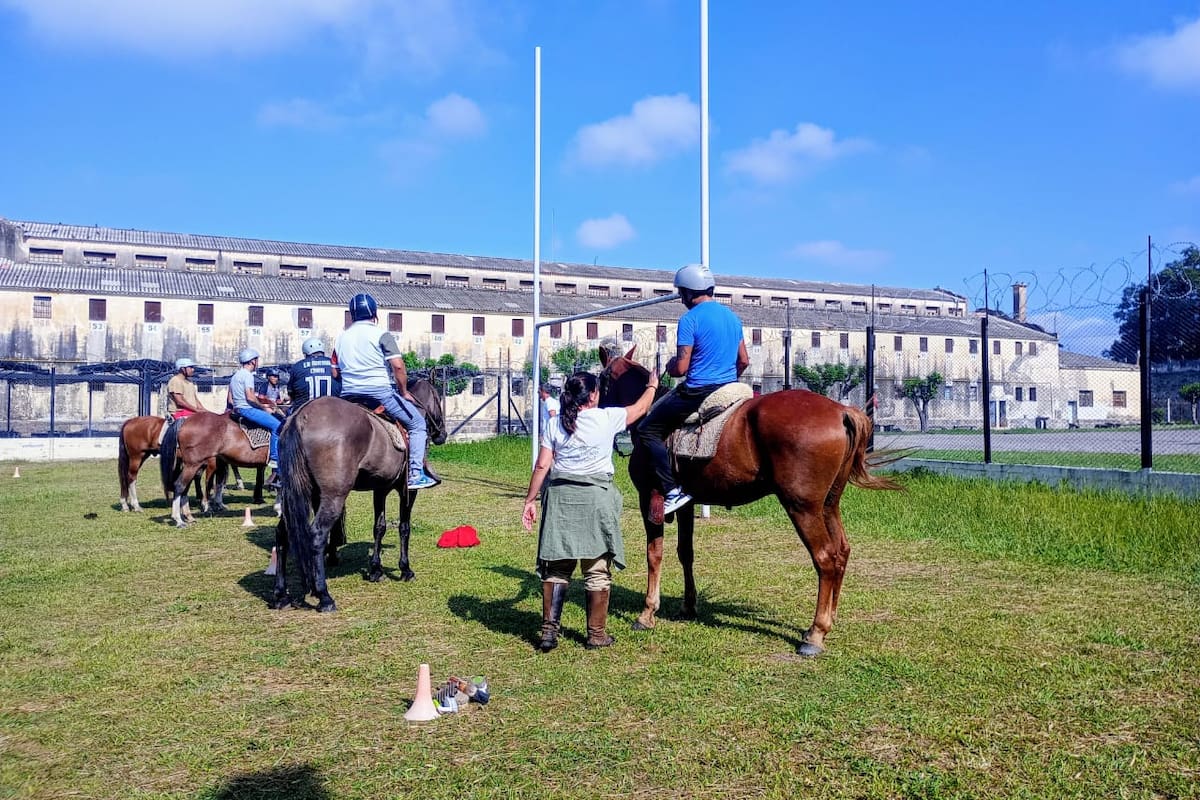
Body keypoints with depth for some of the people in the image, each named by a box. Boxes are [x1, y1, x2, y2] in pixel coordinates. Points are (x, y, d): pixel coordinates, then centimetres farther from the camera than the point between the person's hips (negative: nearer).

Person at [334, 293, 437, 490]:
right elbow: (398, 366, -14)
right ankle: (416, 475, -3)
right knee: (417, 424, 6)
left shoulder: (342, 337, 13)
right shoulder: (381, 335, -5)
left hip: (348, 396, 6)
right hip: (379, 393, -6)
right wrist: (404, 392, -2)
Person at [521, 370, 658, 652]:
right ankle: (596, 633, 15)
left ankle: (549, 630, 9)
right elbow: (641, 409, 12)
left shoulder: (555, 424, 1)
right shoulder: (607, 418, -5)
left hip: (560, 496, 3)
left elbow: (542, 466, -1)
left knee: (556, 567, 10)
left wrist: (530, 500, 7)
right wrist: (652, 386, 31)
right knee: (597, 569, 8)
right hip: (596, 496, -3)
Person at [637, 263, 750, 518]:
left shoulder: (690, 319, -12)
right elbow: (744, 361, 15)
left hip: (697, 392, -8)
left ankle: (672, 491, -9)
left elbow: (680, 368, -15)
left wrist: (670, 366, 7)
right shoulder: (732, 316, 12)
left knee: (649, 430, 2)